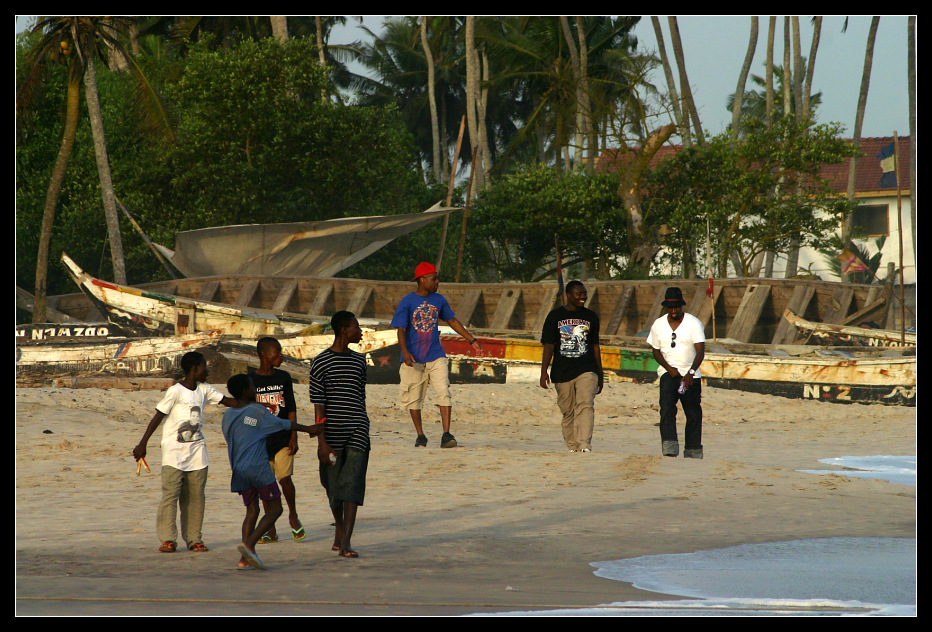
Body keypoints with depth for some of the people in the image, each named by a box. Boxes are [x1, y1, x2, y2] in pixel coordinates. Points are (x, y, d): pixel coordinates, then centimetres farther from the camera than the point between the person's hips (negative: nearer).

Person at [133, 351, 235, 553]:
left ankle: (193, 538, 7)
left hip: (196, 448, 6)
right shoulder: (176, 391, -10)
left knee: (195, 495, 3)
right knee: (171, 493, -10)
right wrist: (142, 444, -11)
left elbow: (226, 401, 17)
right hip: (174, 449, -6)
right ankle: (168, 539, -8)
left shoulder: (204, 390, 10)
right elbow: (157, 417, -9)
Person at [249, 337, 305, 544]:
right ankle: (271, 529, 11)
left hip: (282, 439, 0)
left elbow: (291, 409, 8)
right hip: (260, 440, 0)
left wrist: (293, 437, 1)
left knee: (284, 477, -13)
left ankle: (293, 516, 12)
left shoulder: (283, 377, 6)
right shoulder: (250, 380, -1)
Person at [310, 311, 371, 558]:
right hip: (332, 433, -2)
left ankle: (345, 542, -17)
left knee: (352, 484, -11)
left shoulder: (359, 361, 12)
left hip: (357, 432, 2)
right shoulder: (321, 362, -3)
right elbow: (318, 405, -5)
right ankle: (340, 530, 33)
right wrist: (322, 442, -10)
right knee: (334, 485, 9)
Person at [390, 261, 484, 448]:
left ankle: (446, 435, -15)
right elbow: (401, 330, -9)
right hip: (413, 359, -3)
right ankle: (420, 436, 17)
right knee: (414, 398, 4)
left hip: (436, 357, 3)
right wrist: (405, 352, -25)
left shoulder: (439, 300, 9)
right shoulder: (407, 302, -6)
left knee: (444, 393, -12)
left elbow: (452, 321, 21)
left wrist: (472, 340, 21)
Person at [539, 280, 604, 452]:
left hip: (586, 370, 0)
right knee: (567, 411, 4)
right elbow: (548, 345, 2)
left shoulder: (591, 317, 12)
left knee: (585, 405, -18)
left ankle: (584, 445, -26)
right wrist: (544, 372, -9)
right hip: (562, 372, 0)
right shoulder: (555, 316, 5)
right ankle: (572, 447, 15)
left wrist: (600, 375, 20)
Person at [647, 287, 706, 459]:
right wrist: (669, 368, -7)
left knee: (693, 413, 0)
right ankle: (669, 447, -27)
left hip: (691, 375, -1)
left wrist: (691, 372, -28)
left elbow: (700, 351, -13)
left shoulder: (694, 323, -4)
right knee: (667, 408, -19)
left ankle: (693, 451, 11)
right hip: (669, 372, 1)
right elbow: (656, 351, 12)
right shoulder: (658, 325, 6)